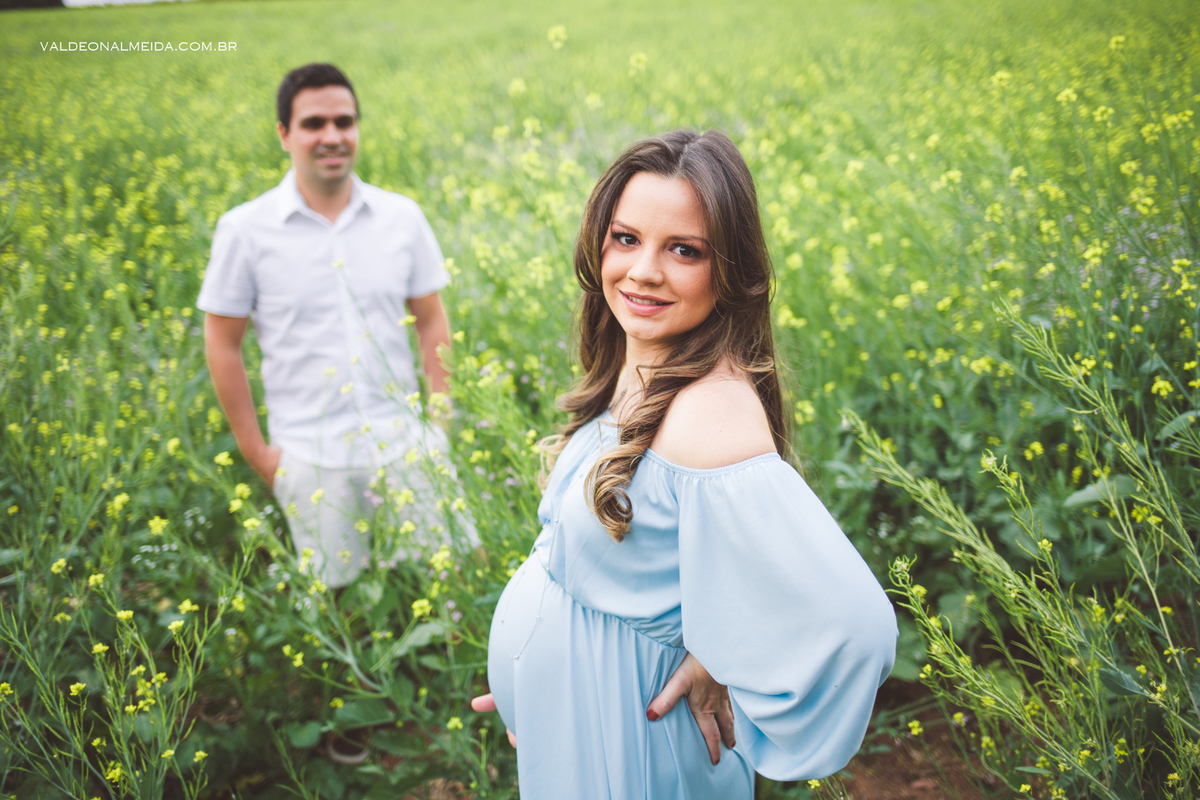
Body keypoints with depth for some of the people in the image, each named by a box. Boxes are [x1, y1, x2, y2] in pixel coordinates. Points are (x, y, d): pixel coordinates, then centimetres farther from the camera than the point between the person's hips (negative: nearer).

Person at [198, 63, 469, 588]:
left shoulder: (402, 217, 3)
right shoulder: (245, 230, -4)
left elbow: (432, 324, 10)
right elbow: (222, 346, 2)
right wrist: (255, 451, 0)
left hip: (403, 442, 2)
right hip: (312, 459, -2)